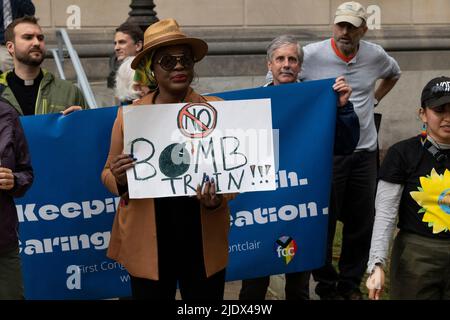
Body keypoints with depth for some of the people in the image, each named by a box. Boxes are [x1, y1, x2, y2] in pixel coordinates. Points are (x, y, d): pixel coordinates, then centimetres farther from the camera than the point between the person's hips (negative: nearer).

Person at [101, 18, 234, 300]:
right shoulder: (129, 115, 2)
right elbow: (108, 173, 10)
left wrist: (217, 200, -17)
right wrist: (120, 179, -14)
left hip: (205, 240, 0)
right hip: (147, 242, 0)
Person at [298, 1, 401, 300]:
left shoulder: (376, 55, 0)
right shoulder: (312, 54, -12)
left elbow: (394, 73, 24)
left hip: (365, 151, 4)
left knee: (362, 222, 11)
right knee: (323, 222, 5)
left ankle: (351, 282, 28)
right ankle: (326, 284, 22)